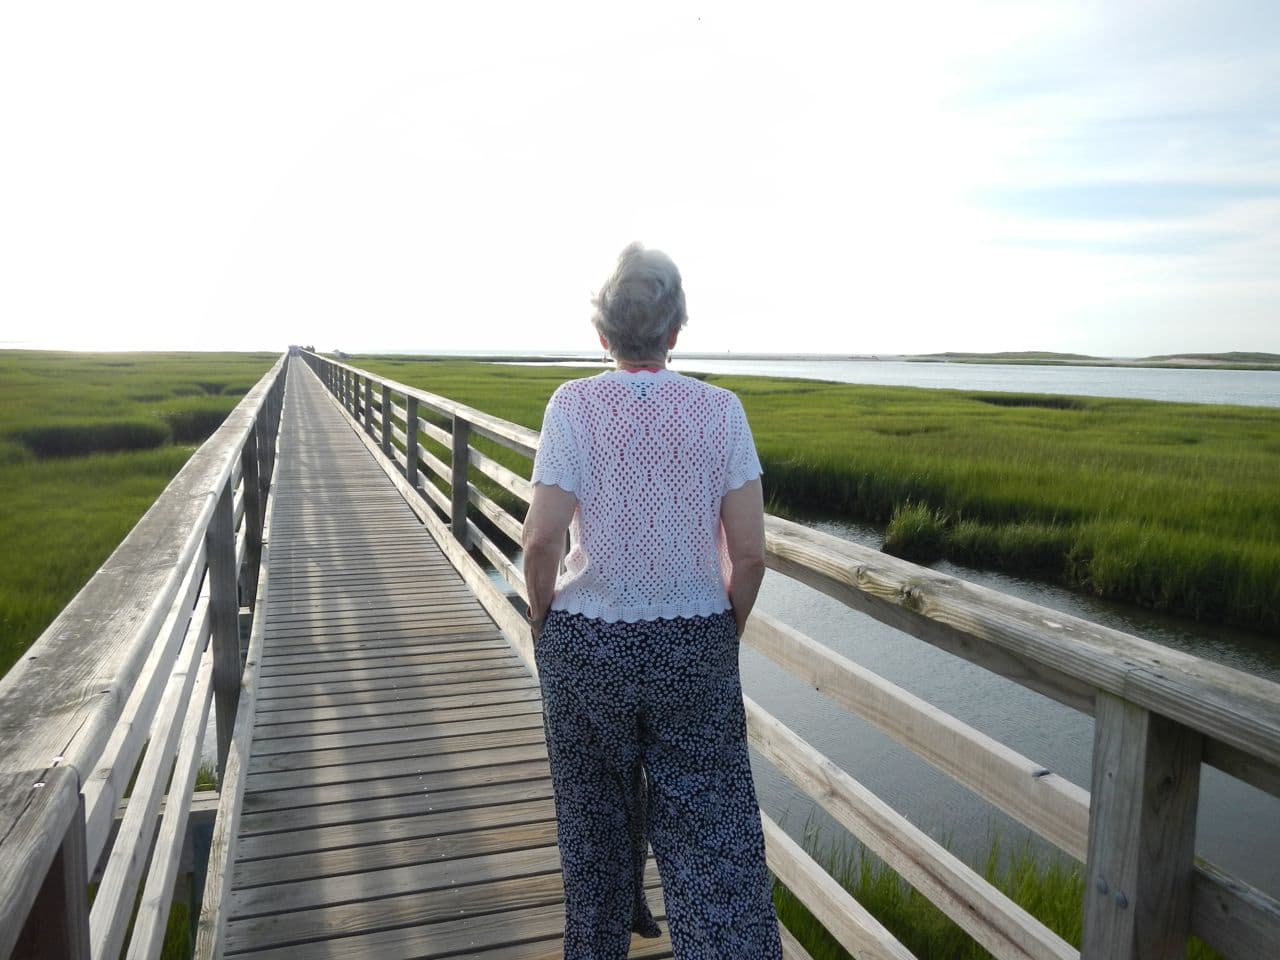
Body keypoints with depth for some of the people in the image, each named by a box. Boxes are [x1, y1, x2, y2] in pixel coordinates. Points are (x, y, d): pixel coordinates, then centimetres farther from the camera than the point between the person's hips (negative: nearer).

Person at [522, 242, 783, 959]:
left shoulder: (575, 404, -8)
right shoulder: (719, 409, -5)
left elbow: (543, 538, -13)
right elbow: (749, 553, -7)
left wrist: (544, 622, 4)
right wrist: (727, 633, 8)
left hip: (587, 642, 0)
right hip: (696, 646, 0)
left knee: (597, 819, 20)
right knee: (715, 837, 8)